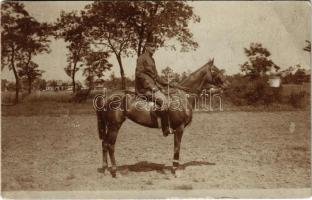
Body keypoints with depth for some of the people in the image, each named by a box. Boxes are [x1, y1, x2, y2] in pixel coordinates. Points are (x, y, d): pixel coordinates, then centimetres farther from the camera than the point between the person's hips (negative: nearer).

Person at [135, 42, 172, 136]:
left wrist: (165, 83, 18)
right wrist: (150, 85, -21)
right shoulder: (142, 58, -7)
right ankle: (166, 129, -15)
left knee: (168, 98, 7)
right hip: (145, 88, -10)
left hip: (153, 86, 10)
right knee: (163, 100, -22)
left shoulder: (151, 59, 22)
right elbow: (139, 73, -16)